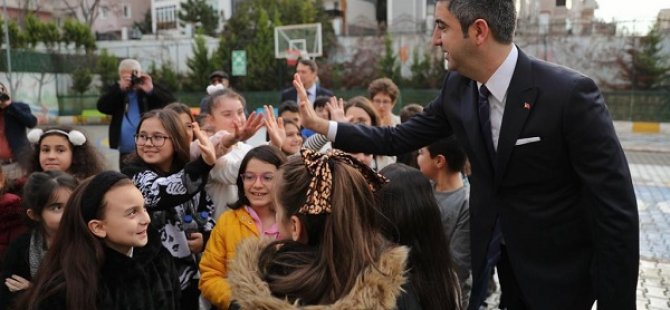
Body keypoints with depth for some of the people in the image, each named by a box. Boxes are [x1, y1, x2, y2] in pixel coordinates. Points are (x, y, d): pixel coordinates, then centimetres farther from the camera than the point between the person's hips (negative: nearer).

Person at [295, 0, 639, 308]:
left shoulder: (570, 92, -24)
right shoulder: (457, 87, -6)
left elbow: (616, 209, -20)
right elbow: (399, 139, 4)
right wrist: (321, 125, 1)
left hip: (557, 270, -4)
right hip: (490, 256, 5)